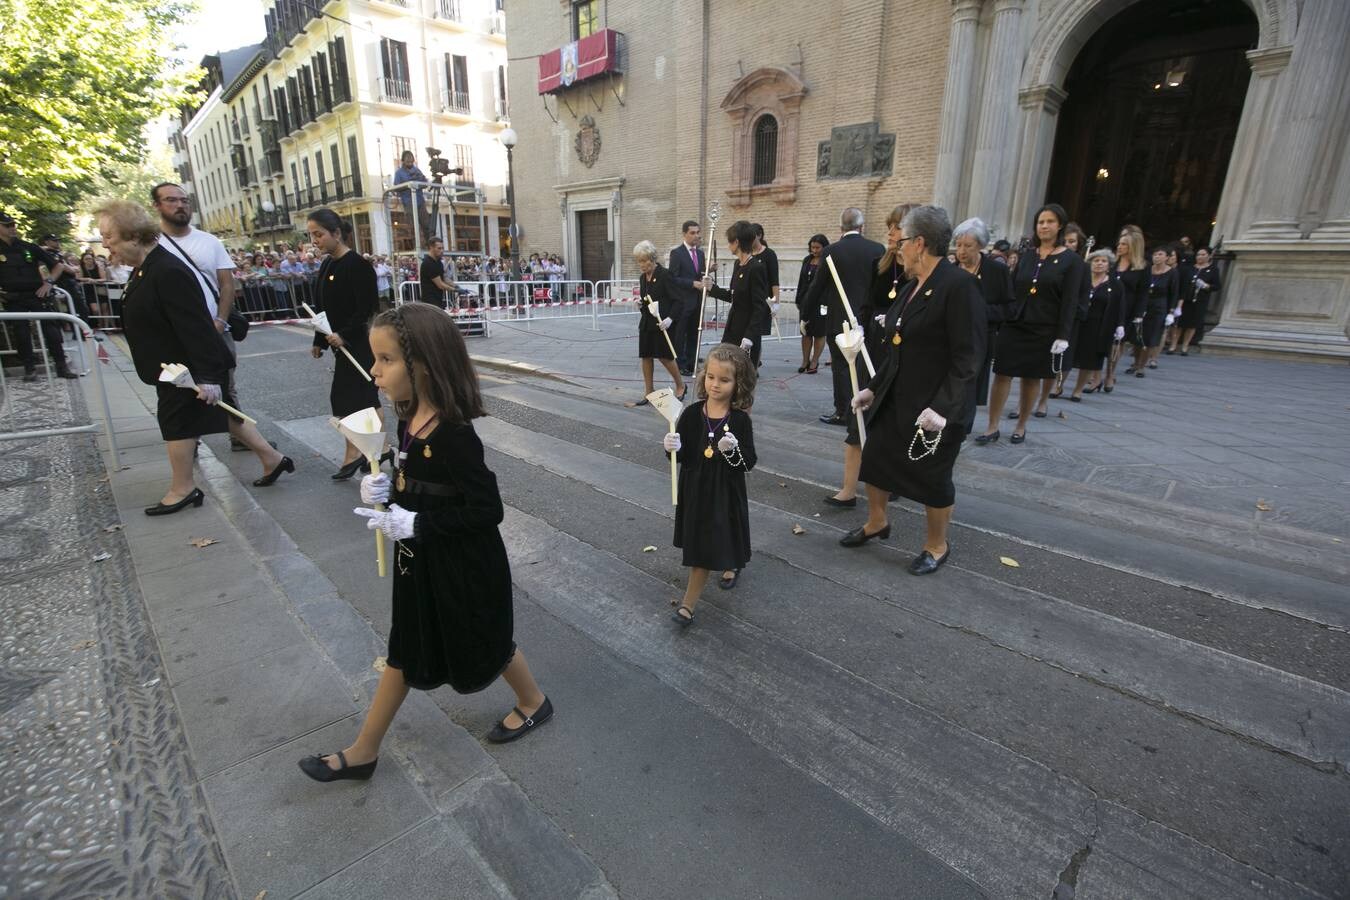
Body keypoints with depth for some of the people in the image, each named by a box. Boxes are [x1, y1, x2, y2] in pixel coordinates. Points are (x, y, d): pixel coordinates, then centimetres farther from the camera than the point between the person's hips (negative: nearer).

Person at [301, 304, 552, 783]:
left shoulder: (454, 434, -28)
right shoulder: (410, 419, -2)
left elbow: (487, 510, -26)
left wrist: (415, 524, -25)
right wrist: (383, 488, -5)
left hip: (464, 565, -8)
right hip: (420, 559, 8)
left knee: (485, 643, 15)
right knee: (405, 648, 21)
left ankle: (533, 702, 44)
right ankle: (364, 751, 38)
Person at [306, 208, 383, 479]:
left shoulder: (357, 265, -14)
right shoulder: (327, 266, 12)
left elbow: (368, 310, -19)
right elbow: (325, 309, 17)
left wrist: (343, 335, -23)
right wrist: (319, 341, 18)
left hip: (359, 344, -8)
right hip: (342, 343, 8)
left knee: (344, 398, -5)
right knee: (365, 397, 10)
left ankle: (353, 454, 5)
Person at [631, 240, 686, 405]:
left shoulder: (664, 275, -12)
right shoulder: (642, 277, 10)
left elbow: (676, 300, -13)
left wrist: (670, 318, -25)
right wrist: (640, 304, -2)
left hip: (661, 323, -7)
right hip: (646, 322, 7)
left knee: (665, 357, -2)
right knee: (645, 357, 7)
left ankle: (680, 386, 20)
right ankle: (648, 392, 17)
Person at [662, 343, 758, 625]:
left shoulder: (740, 420, -12)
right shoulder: (692, 414, -7)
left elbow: (749, 462, -11)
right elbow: (682, 455, 0)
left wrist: (733, 450, -30)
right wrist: (674, 448, -22)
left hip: (726, 492, -2)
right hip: (695, 489, 2)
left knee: (707, 547, 7)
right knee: (699, 544, 14)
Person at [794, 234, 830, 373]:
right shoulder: (807, 261, 11)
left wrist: (828, 303, -14)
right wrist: (798, 300, 14)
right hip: (806, 301, 6)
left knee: (819, 333, 2)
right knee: (806, 332, 8)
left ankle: (814, 362, 11)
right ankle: (805, 361, 16)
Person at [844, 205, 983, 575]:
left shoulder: (959, 285, -17)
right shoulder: (912, 287, 8)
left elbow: (967, 358, -20)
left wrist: (944, 408, -26)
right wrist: (874, 388, 12)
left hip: (934, 407, -8)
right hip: (894, 400, 8)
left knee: (932, 476, 8)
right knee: (874, 459, 16)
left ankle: (937, 546, 31)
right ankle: (876, 523, 40)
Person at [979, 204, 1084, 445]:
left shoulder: (1072, 260, -1)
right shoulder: (1026, 256, 9)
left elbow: (1070, 302, -5)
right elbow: (1011, 291, 9)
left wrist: (1062, 336, -12)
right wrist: (1001, 320, 2)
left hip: (1044, 330, -2)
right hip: (1013, 325, 2)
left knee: (1032, 378, 8)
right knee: (1002, 375, -3)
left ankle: (1021, 426, 20)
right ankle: (993, 427, 4)